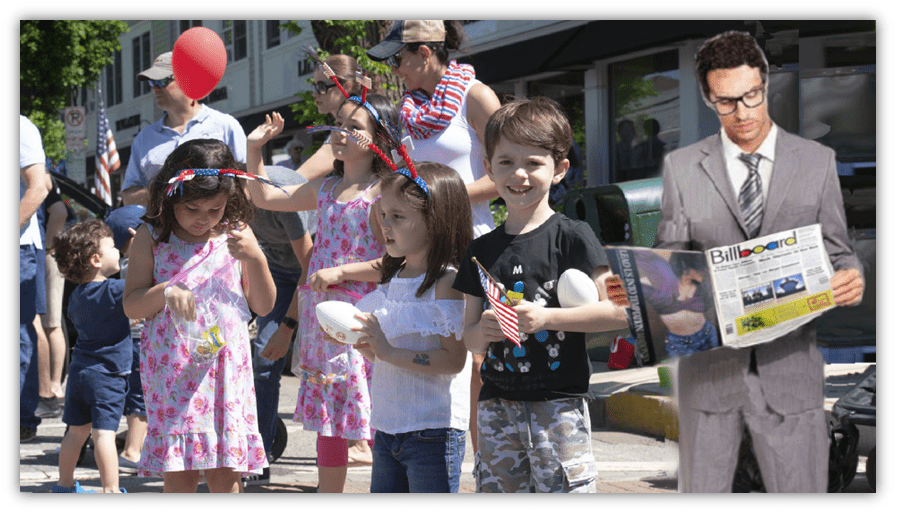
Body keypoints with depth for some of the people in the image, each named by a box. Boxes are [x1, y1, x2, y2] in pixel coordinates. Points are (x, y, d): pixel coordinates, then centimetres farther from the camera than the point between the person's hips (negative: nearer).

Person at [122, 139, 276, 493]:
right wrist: (165, 292, -18)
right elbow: (131, 306, 1)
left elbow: (263, 306, 8)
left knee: (225, 473, -2)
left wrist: (255, 259, -9)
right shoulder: (152, 238, 2)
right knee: (179, 474, -2)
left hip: (225, 365, 1)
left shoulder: (235, 235, 6)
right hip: (172, 367, -1)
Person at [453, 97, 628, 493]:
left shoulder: (571, 237, -3)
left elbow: (618, 311, -10)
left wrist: (546, 317, -18)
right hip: (497, 403, 5)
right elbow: (469, 339, 15)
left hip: (558, 404, -5)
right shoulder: (482, 251, 13)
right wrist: (483, 330, -8)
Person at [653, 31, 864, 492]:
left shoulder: (817, 161, 6)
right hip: (709, 364, 1)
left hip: (789, 364, 0)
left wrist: (851, 280, -16)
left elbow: (836, 251, 8)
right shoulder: (681, 167, 6)